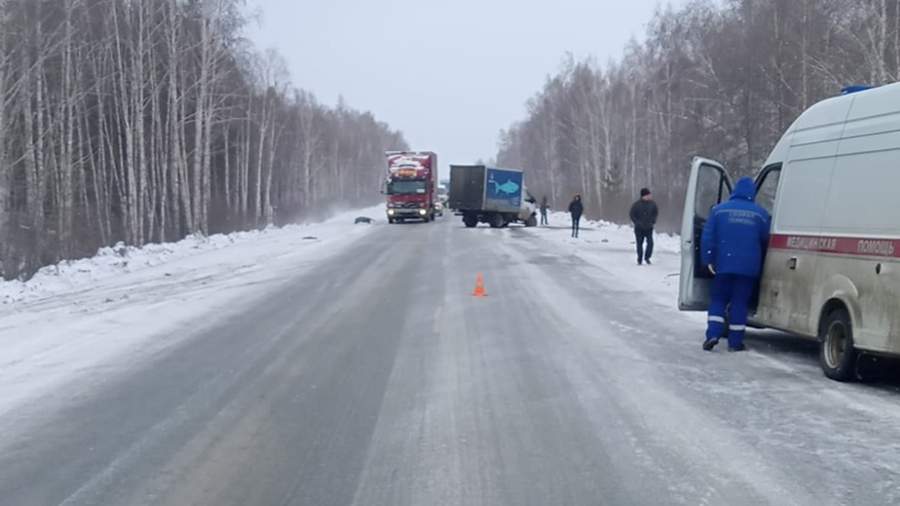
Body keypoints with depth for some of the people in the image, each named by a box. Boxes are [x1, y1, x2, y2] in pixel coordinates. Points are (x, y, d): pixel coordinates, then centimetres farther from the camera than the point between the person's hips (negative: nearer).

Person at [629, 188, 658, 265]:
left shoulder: (652, 204, -3)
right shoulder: (636, 205, -10)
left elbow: (656, 213, 14)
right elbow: (632, 215, -2)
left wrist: (653, 222, 4)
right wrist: (637, 223, -10)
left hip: (649, 228, 2)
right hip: (639, 229, -2)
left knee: (650, 243, -10)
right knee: (639, 244, 5)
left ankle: (647, 257, 9)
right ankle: (640, 260, 18)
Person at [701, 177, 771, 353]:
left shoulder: (719, 210, 2)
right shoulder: (760, 214, 3)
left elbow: (707, 237, -2)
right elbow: (766, 241, 9)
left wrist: (708, 259, 0)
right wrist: (760, 264, 23)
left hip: (723, 264, 0)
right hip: (748, 267, 0)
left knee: (718, 299, 11)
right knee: (740, 302, 5)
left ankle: (713, 334, -4)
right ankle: (735, 341, 5)